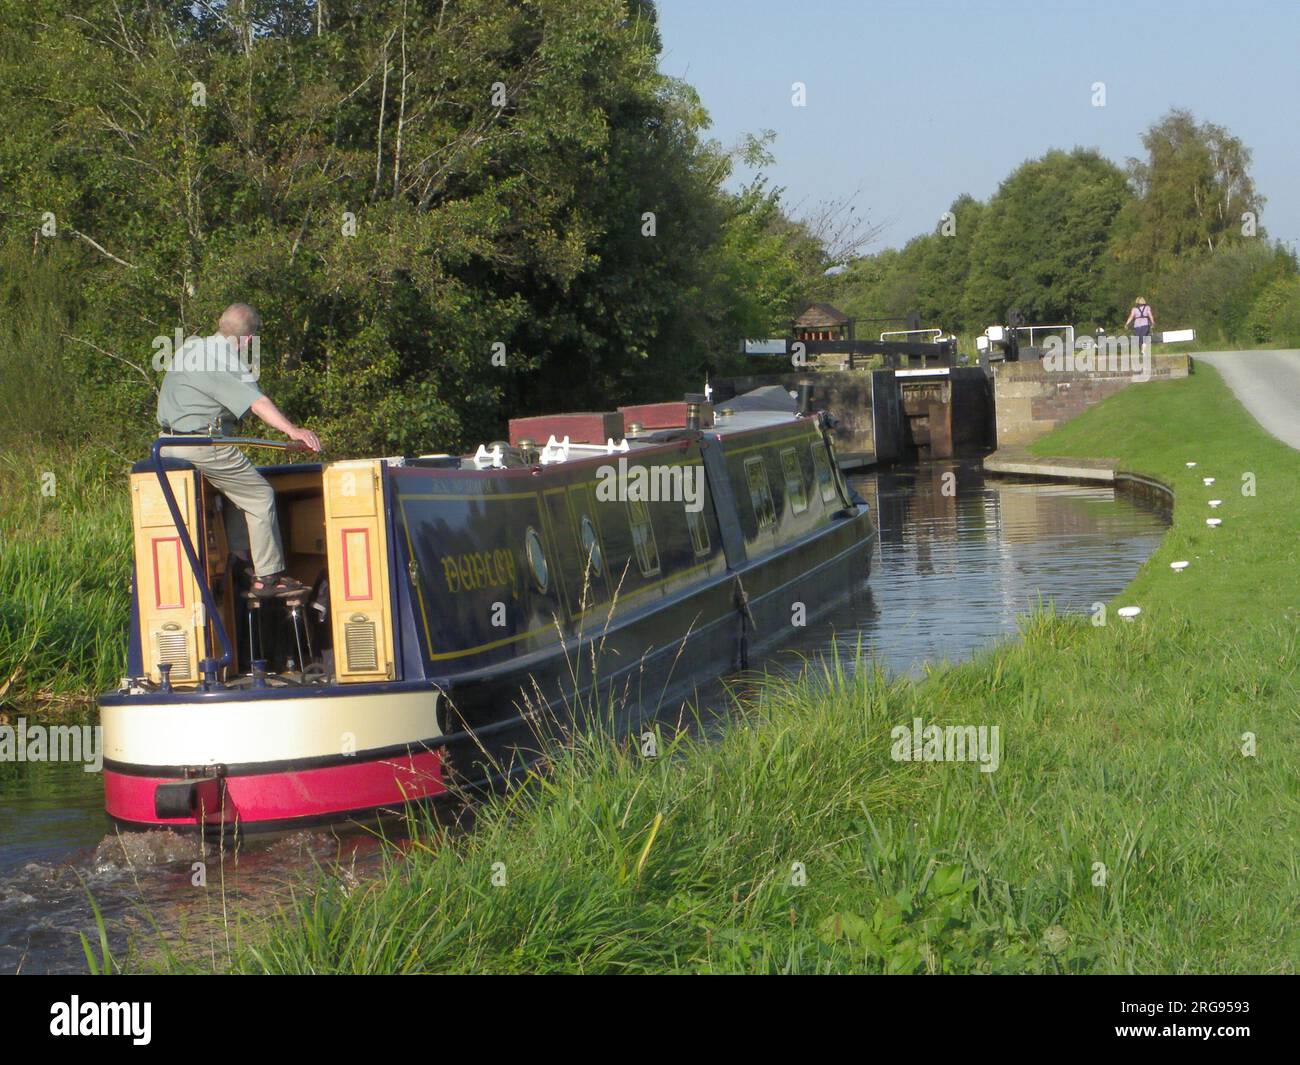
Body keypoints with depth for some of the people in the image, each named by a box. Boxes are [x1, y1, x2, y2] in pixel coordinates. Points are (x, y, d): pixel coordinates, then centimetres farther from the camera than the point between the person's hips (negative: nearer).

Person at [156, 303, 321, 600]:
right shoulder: (226, 361, -16)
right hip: (201, 443, -10)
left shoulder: (190, 347, 14)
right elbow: (256, 402, -28)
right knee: (260, 496, -2)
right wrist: (292, 430, -37)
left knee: (240, 487, 23)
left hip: (170, 441, 10)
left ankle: (238, 556, 19)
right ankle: (268, 578, -2)